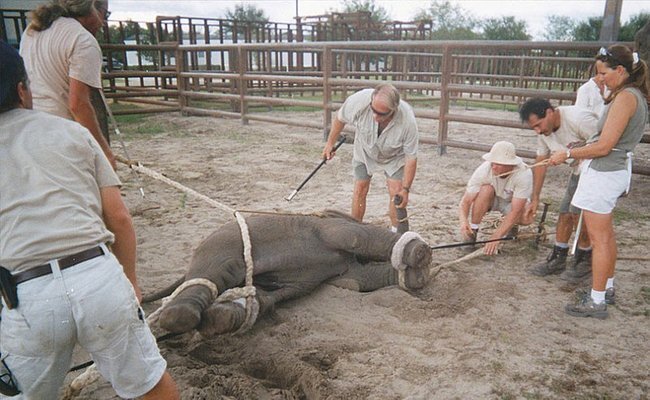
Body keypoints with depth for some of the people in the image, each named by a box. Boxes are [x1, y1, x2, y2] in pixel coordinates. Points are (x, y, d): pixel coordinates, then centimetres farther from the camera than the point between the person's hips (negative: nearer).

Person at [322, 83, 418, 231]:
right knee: (360, 190, 2)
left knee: (396, 194, -9)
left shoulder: (407, 120, -39)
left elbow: (411, 158, -26)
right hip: (364, 151, 1)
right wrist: (330, 143, -4)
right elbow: (340, 118, -14)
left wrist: (405, 189, -26)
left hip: (394, 156, -1)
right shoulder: (359, 100, -38)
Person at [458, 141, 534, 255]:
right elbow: (466, 201, -30)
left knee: (527, 218, -31)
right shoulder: (484, 170, -31)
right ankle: (472, 231, -19)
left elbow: (515, 211, -38)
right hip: (489, 199, 0)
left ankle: (512, 225, 6)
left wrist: (495, 237, -45)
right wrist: (463, 221, -50)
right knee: (486, 189, -34)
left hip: (511, 202, 0)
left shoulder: (524, 174, -34)